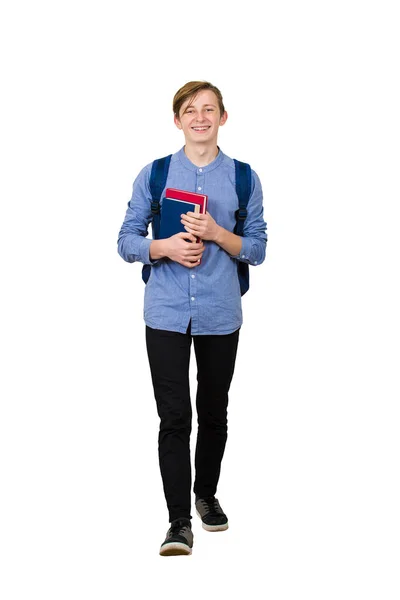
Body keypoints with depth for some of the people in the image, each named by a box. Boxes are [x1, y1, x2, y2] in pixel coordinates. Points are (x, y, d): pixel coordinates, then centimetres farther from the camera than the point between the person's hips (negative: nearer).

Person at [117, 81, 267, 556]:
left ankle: (206, 495, 36)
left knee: (213, 412, 15)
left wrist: (217, 234, -14)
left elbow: (257, 249, 4)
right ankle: (179, 521, 2)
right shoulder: (154, 175, 3)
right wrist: (164, 247, -16)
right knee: (174, 417, -5)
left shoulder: (243, 178, 4)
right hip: (166, 313, -1)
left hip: (220, 313, 1)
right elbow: (127, 240, 4)